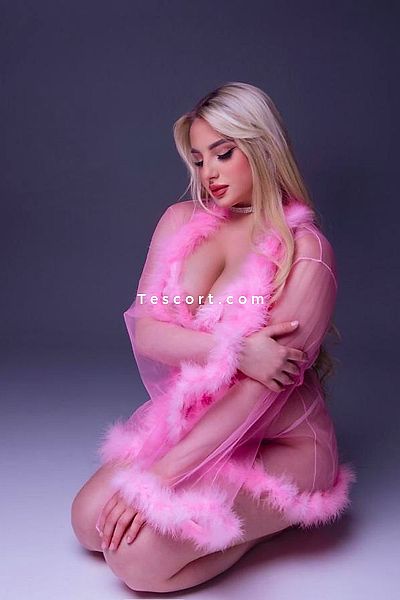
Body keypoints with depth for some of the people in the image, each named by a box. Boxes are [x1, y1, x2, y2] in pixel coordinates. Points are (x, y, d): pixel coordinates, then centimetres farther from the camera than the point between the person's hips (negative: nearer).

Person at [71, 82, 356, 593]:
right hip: (190, 420, 6)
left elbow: (265, 388, -20)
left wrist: (159, 475, -22)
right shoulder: (182, 221, 1)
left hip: (280, 442, -5)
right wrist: (235, 350, -26)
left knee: (137, 555, -18)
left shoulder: (306, 251, -16)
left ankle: (268, 517, 6)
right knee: (91, 522, -9)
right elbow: (145, 331, -7)